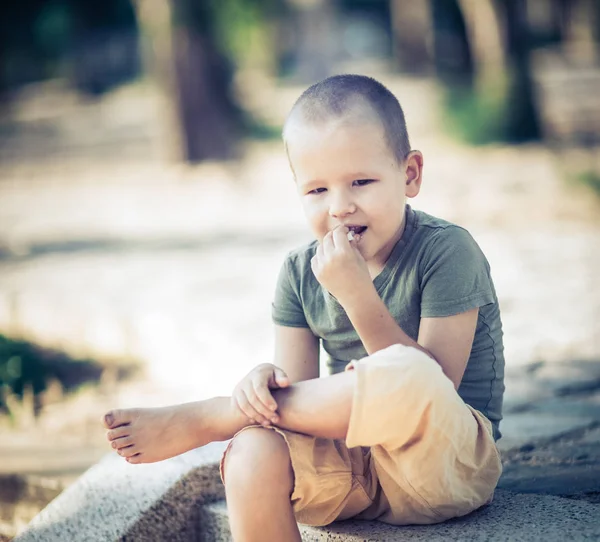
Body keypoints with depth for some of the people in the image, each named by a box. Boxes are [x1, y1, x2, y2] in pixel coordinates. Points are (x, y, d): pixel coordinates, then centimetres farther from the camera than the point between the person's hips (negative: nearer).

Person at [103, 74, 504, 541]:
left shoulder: (447, 251, -12)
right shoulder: (301, 274, 4)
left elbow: (432, 388, -19)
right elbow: (302, 393, 2)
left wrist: (356, 292, -25)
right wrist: (266, 380, -23)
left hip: (452, 460, -4)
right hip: (353, 466, 4)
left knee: (404, 374, -38)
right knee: (254, 452, -29)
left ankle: (199, 420, -21)